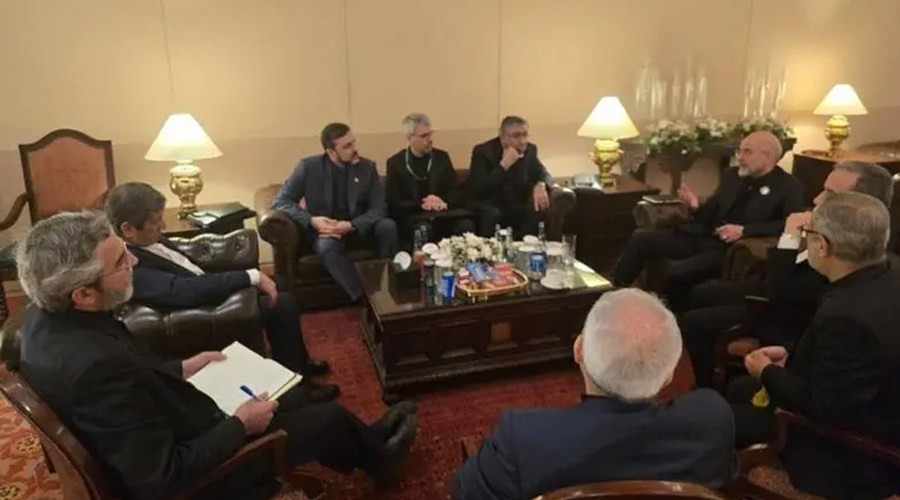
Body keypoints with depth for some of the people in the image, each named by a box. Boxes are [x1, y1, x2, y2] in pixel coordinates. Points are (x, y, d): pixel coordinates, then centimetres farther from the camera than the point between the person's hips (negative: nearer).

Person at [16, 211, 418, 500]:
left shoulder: (48, 315, -11)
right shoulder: (95, 365, -39)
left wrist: (181, 369, 3)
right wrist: (240, 426, -20)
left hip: (156, 435, 8)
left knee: (296, 396, 20)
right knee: (330, 416, 8)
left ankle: (366, 442, 44)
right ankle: (377, 459, 40)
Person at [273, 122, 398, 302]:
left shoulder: (367, 167, -1)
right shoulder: (309, 166, -5)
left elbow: (379, 208, -6)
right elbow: (281, 200, -6)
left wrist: (351, 225, -24)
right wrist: (311, 221, -23)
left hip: (359, 229, 2)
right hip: (325, 230, -2)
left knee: (388, 226, -29)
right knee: (328, 247, -37)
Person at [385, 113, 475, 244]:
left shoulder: (441, 157, 11)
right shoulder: (395, 163, 3)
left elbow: (456, 193, 8)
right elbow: (394, 203, -3)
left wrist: (444, 203, -15)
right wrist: (421, 205, -18)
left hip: (442, 216, 3)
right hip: (412, 218, -2)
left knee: (466, 225, -27)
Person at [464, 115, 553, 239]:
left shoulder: (529, 149, 1)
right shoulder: (483, 151, -14)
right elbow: (476, 190, -25)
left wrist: (540, 185, -21)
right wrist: (504, 165, -29)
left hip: (515, 207, 5)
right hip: (486, 206, -5)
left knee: (540, 210, -20)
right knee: (492, 214, -35)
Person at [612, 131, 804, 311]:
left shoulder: (788, 187, -3)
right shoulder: (732, 175, 16)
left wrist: (744, 230, -25)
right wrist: (696, 206, -4)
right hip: (702, 235, 7)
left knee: (677, 271, -31)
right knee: (640, 239, -6)